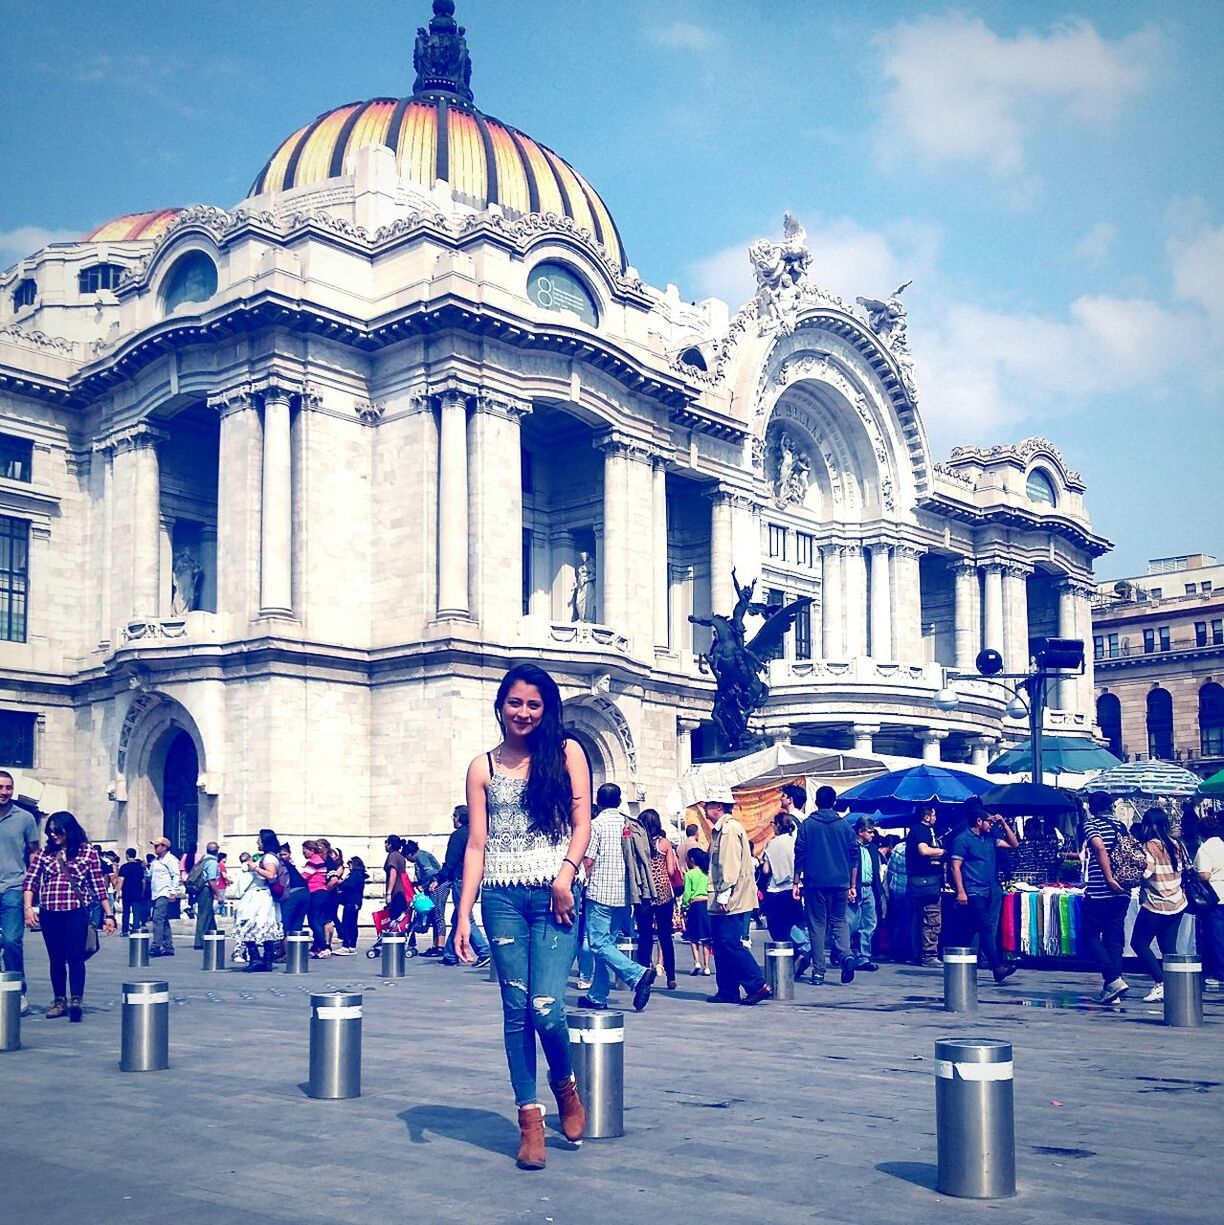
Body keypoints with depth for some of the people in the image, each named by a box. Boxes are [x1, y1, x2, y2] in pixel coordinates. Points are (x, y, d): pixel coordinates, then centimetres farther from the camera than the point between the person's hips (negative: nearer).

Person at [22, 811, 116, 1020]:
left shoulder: (87, 852, 2)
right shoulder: (44, 853, 9)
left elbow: (99, 885, 3)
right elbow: (30, 881, 6)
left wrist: (109, 914, 1)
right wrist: (28, 907, -9)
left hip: (76, 911, -3)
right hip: (49, 913, 3)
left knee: (75, 956, -12)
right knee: (56, 959, 9)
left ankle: (75, 1000, -17)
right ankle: (59, 1000, 17)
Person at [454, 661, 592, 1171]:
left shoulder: (567, 752, 6)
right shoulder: (483, 767, 10)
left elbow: (582, 823, 1)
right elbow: (476, 846, 7)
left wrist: (565, 876, -15)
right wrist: (464, 915, 0)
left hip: (554, 894, -2)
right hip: (502, 898, 2)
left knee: (546, 1008, -10)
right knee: (516, 1010, 3)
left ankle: (565, 1084, 20)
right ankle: (530, 1120, 13)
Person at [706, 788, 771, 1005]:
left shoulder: (730, 828, -12)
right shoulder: (721, 829, 19)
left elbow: (731, 865, -20)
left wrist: (723, 895, -21)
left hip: (731, 899, -10)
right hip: (724, 900, 10)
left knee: (730, 943, -11)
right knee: (721, 944, 11)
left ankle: (758, 985, -9)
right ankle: (727, 991, 14)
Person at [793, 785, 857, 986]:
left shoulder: (807, 825, 0)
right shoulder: (845, 826, 5)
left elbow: (799, 855, 0)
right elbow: (854, 858, 7)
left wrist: (796, 883, 6)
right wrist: (852, 886, 13)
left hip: (815, 883, -2)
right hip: (840, 883, 2)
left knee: (817, 925, 4)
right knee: (839, 921, 13)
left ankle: (818, 972, 2)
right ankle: (846, 955, -13)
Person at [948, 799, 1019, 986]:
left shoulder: (989, 838, 15)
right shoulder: (962, 839, -6)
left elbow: (1013, 844, 21)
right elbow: (956, 867, -10)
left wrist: (1003, 823, 11)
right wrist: (960, 891, -17)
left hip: (990, 892, 7)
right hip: (973, 893, -7)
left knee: (969, 931, 13)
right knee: (987, 928, -15)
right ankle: (997, 967, -20)